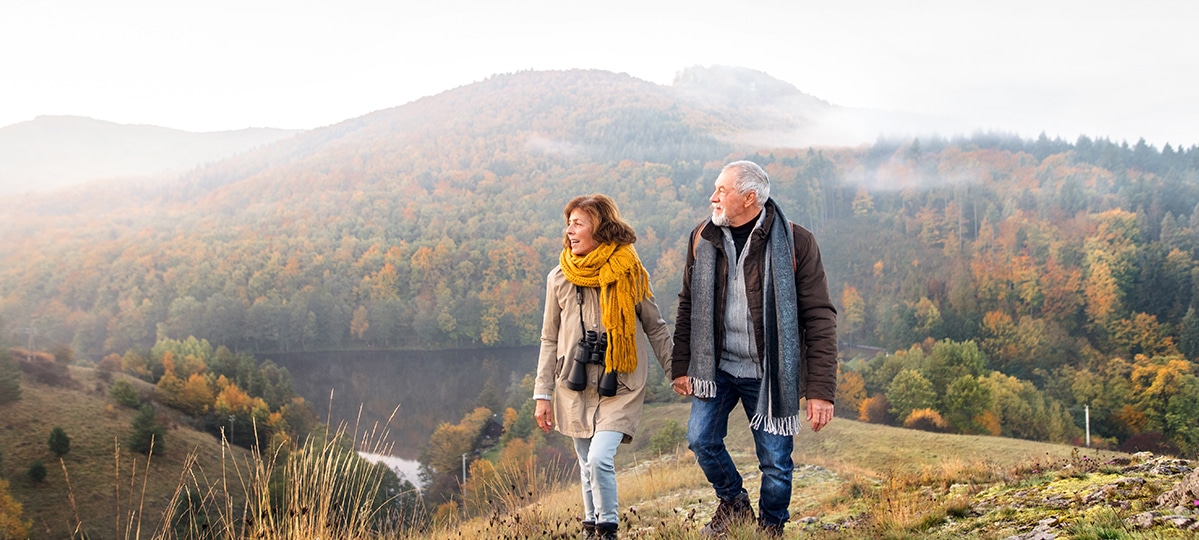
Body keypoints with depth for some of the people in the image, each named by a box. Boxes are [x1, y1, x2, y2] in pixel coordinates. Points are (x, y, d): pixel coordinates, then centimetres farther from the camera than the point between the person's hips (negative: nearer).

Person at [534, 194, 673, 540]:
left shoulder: (629, 274, -4)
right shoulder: (559, 278, 3)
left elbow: (655, 328, 6)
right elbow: (550, 340, 8)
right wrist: (543, 394, 5)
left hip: (620, 386, -3)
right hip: (575, 387, 3)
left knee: (599, 459, -17)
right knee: (587, 466, 10)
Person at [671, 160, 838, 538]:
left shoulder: (795, 242, -12)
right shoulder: (703, 238, 1)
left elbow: (819, 318, -12)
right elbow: (688, 306, 10)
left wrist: (821, 390, -16)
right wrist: (681, 366, 6)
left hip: (770, 374, -3)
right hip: (716, 367, 3)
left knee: (775, 461, 3)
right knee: (701, 439, -2)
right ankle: (734, 504, 26)